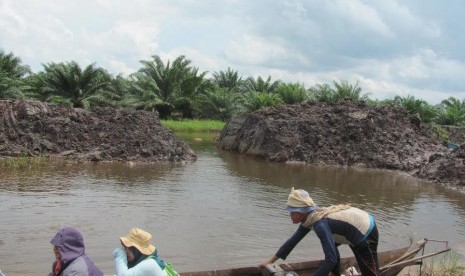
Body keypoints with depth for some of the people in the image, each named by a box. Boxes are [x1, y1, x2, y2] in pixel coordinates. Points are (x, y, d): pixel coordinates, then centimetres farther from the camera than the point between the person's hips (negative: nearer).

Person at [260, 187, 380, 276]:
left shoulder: (320, 224, -32)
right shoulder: (309, 217, -4)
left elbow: (331, 259, -36)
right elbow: (293, 240, 6)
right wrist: (271, 260, 6)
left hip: (367, 234, -9)